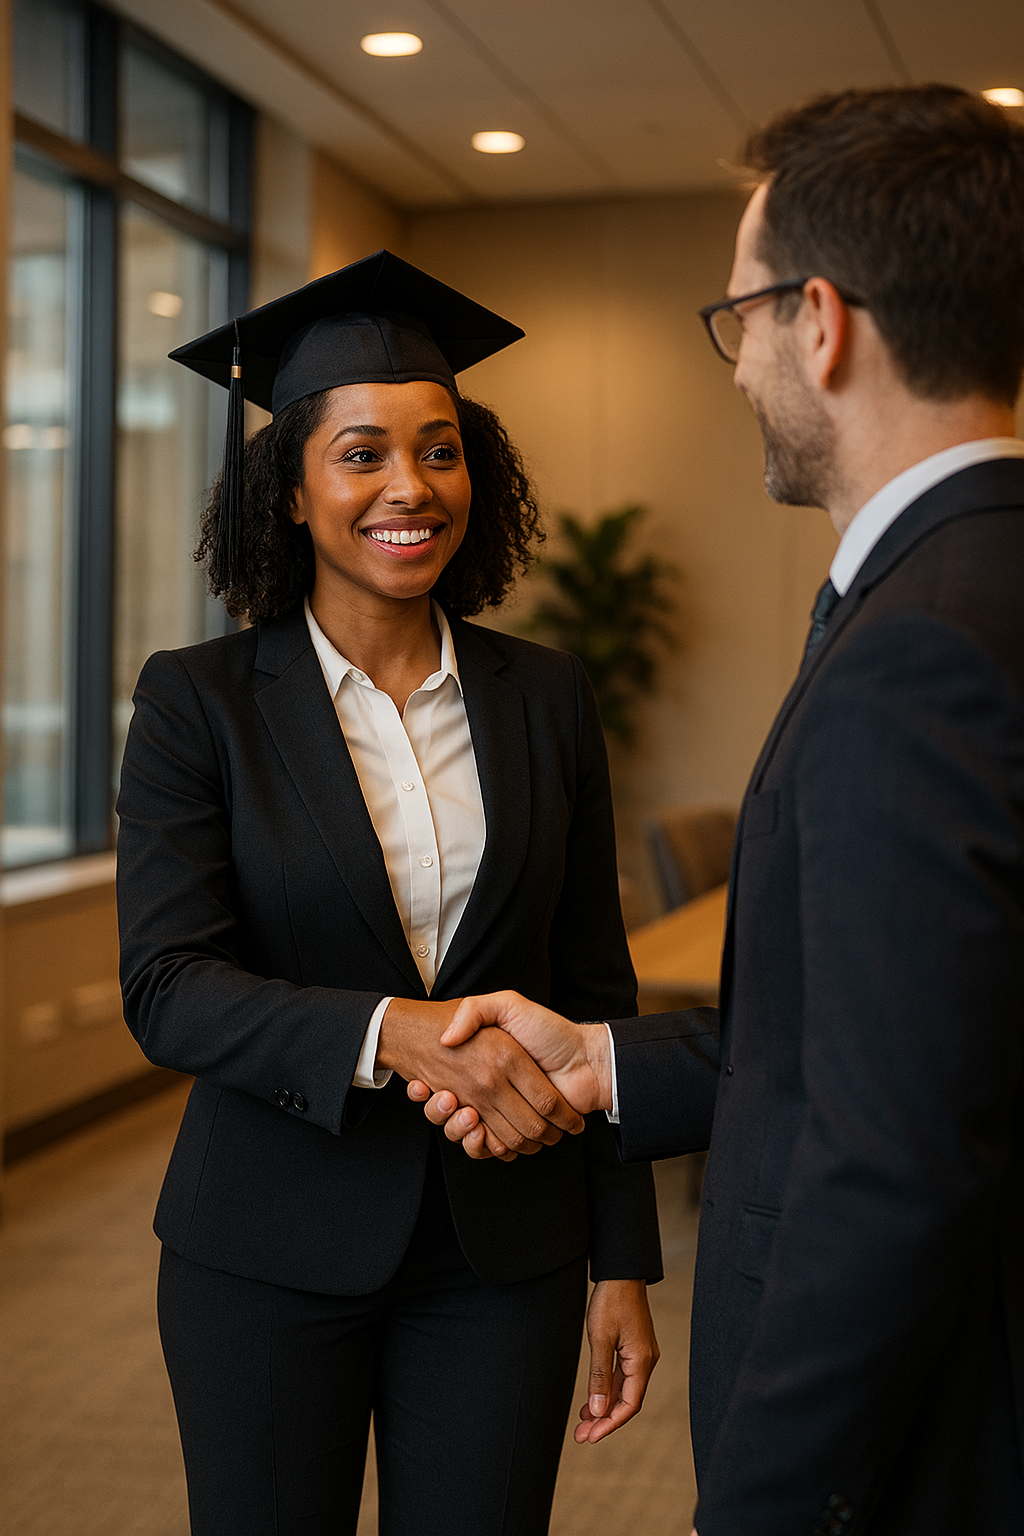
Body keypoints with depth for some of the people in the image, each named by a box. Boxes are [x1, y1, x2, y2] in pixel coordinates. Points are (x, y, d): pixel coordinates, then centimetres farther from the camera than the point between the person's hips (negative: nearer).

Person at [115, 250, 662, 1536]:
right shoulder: (199, 701, -5)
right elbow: (166, 987, -13)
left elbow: (593, 986, 5)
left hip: (504, 1251, 2)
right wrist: (389, 1034, -29)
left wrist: (626, 1260, 4)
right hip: (273, 1248, -2)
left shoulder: (545, 699, 2)